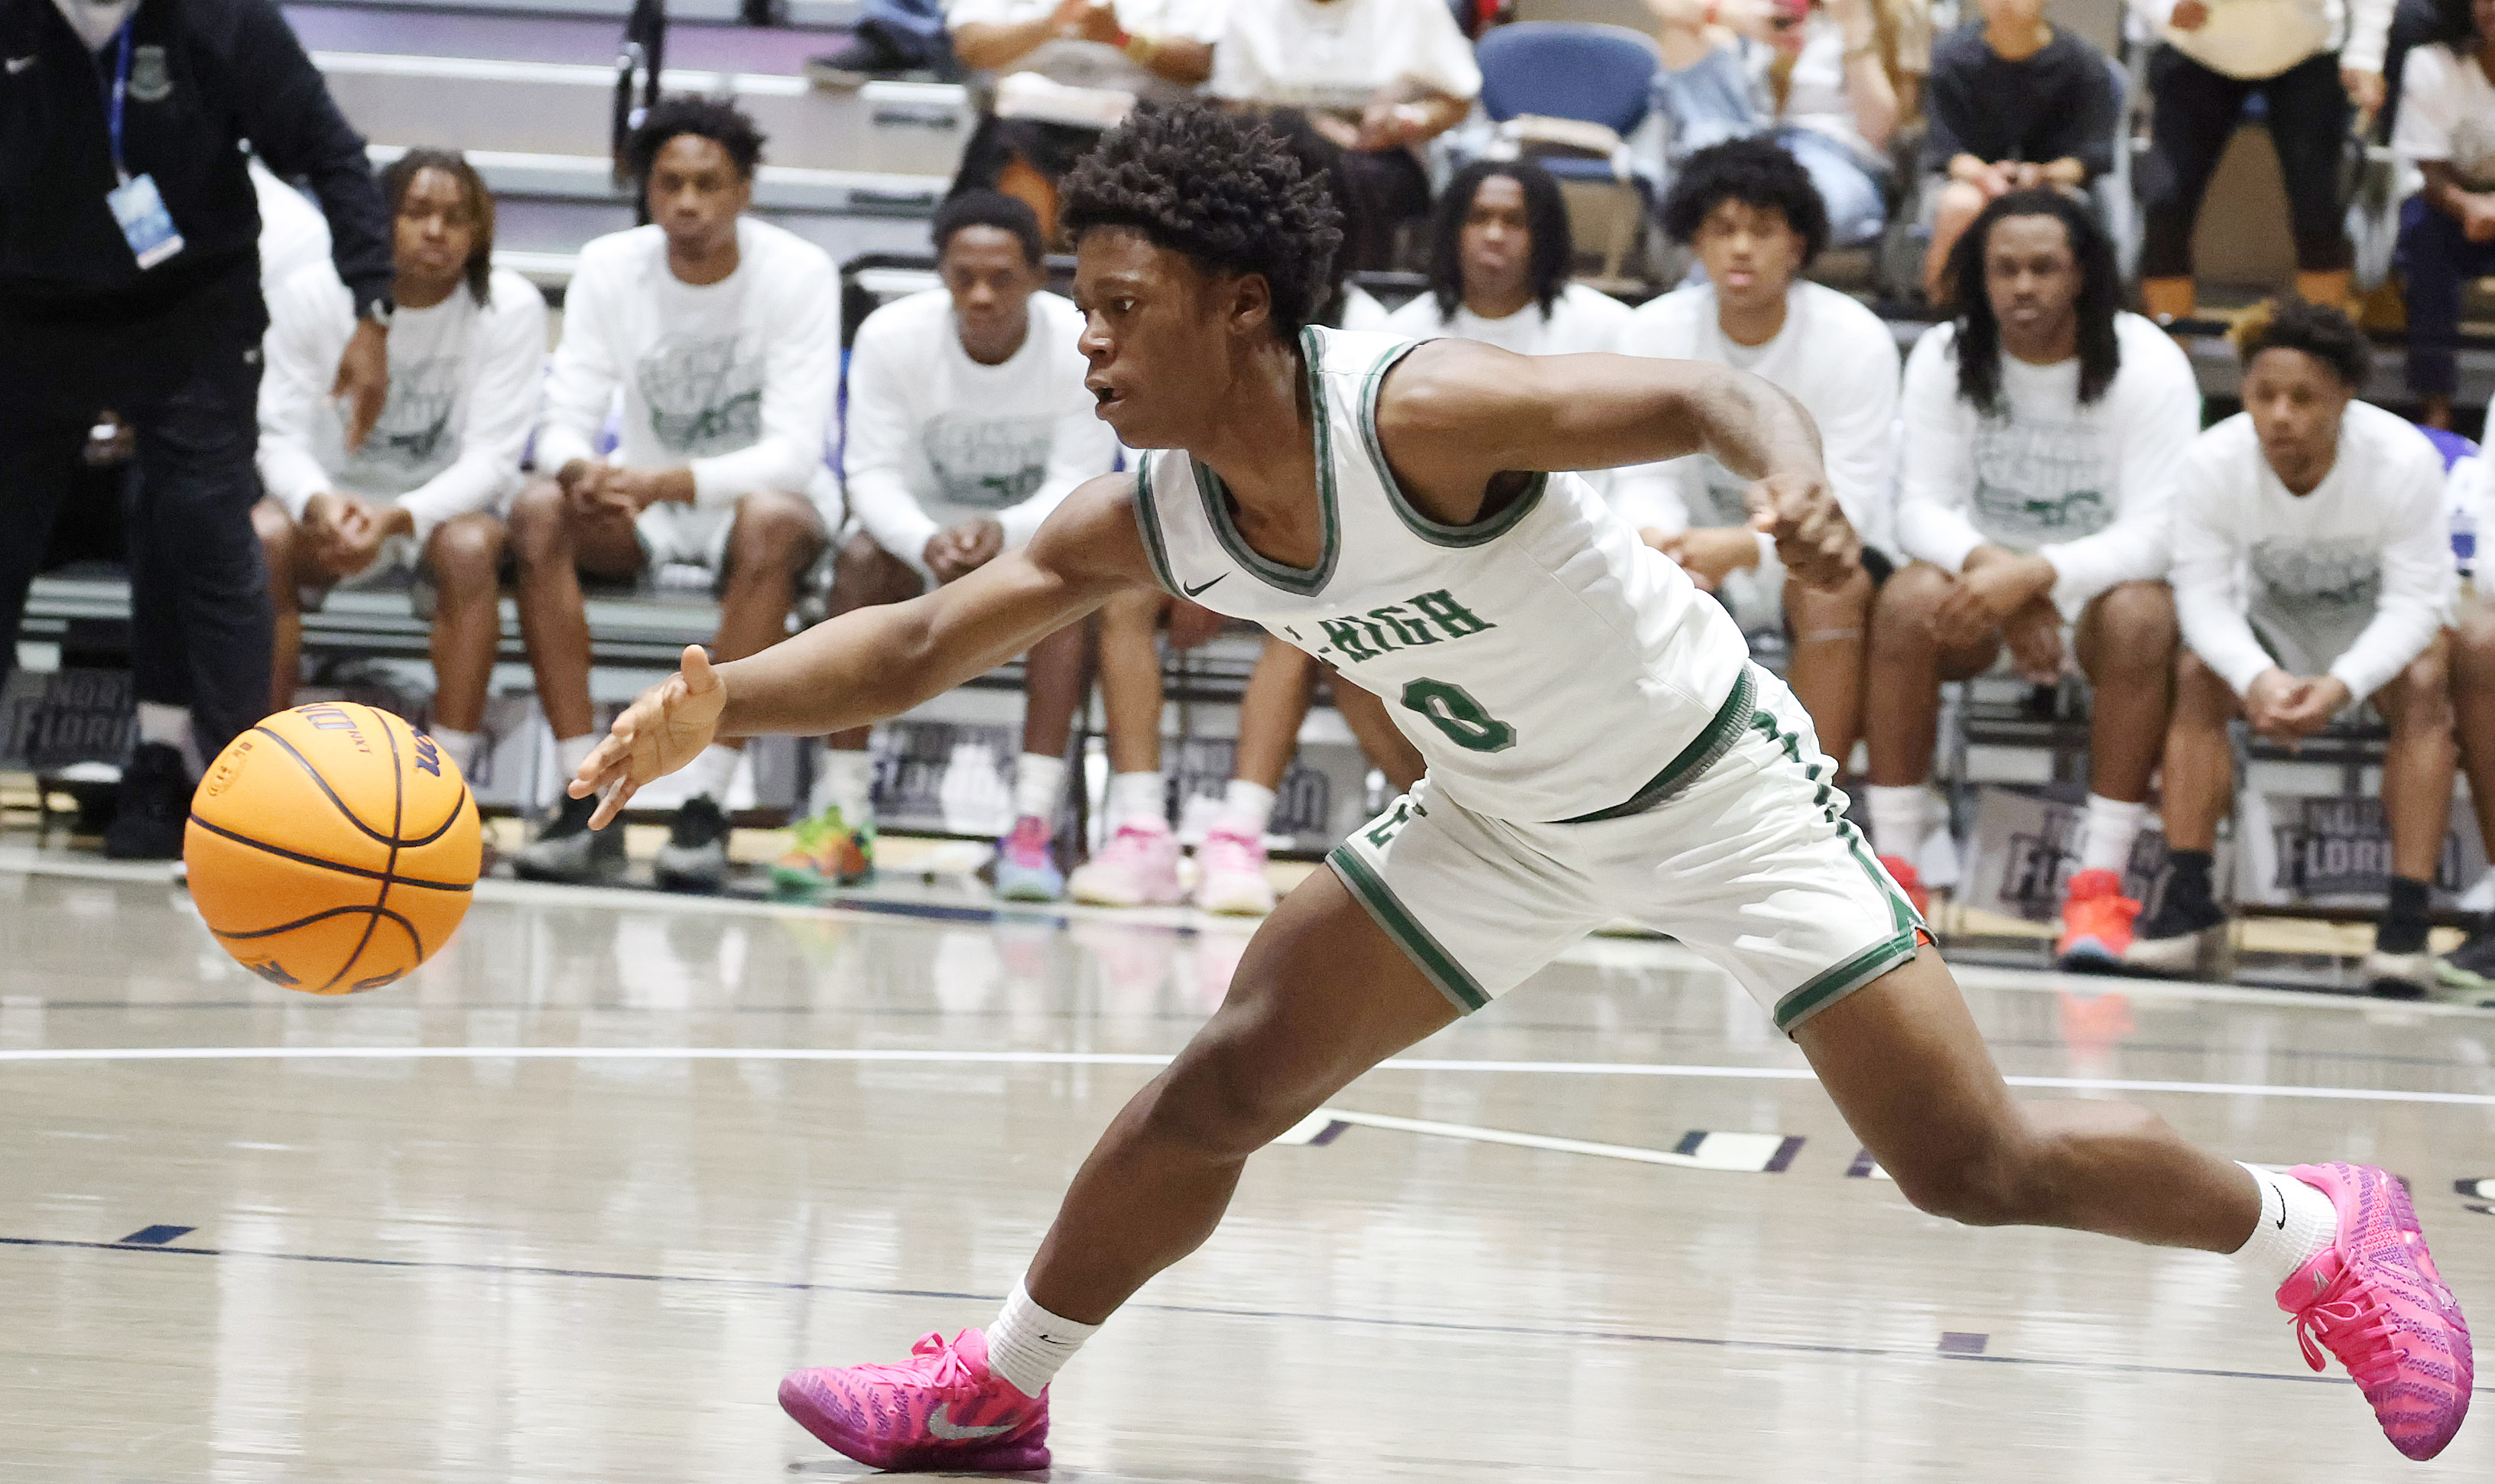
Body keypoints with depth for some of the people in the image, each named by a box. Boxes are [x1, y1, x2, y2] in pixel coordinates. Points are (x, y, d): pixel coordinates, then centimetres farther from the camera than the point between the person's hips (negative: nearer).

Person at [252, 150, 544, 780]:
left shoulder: (510, 307, -13)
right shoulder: (311, 296, -10)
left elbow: (491, 458, -17)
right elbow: (282, 436, -11)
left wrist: (394, 519, -35)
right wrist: (320, 503, -36)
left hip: (448, 504, -1)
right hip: (333, 498, 1)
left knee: (470, 546, -35)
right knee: (263, 535, -30)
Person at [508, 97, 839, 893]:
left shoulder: (799, 274, -16)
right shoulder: (609, 268, -7)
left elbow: (793, 452, -23)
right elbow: (564, 423, -10)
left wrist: (670, 482, -40)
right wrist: (582, 470, -36)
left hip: (763, 493, -3)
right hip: (642, 501, 3)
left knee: (770, 523, -38)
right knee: (538, 510, -28)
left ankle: (708, 805, -37)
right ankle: (587, 802, -30)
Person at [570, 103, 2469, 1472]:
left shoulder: (1417, 409, -33)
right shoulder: (1151, 520, -13)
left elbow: (1696, 390, -38)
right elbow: (924, 637, -9)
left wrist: (1795, 475, -60)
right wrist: (716, 705, -25)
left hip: (1716, 781, -6)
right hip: (1508, 822, 6)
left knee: (1973, 1163, -5)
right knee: (1224, 1086, 0)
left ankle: (2318, 1230, 18)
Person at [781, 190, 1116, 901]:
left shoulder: (1083, 348, -19)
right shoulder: (892, 337, -17)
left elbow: (1076, 488, -21)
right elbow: (872, 473, -18)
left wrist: (1003, 531, -43)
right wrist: (927, 543, -40)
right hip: (923, 522, 1)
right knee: (860, 562, -31)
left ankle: (1033, 826, -42)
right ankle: (845, 820, -31)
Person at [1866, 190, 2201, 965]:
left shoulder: (2148, 365, -14)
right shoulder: (1945, 357, -5)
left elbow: (2156, 534, -21)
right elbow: (1922, 506, -9)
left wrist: (2036, 575, -37)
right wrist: (1989, 567, -32)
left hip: (2101, 580, -2)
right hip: (1988, 568, 2)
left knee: (2142, 616, -36)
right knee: (1908, 600, -31)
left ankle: (2100, 885, -35)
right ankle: (1893, 867, -27)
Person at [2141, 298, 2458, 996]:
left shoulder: (2404, 460, -28)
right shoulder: (2211, 461, -23)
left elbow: (2414, 601, -26)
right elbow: (2205, 596, -22)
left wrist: (2343, 685, -44)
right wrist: (2258, 679, -43)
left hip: (2379, 623, -2)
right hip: (2270, 625, 2)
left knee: (2424, 683, -31)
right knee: (2195, 675, -25)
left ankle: (2408, 915, -35)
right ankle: (2188, 901, -26)